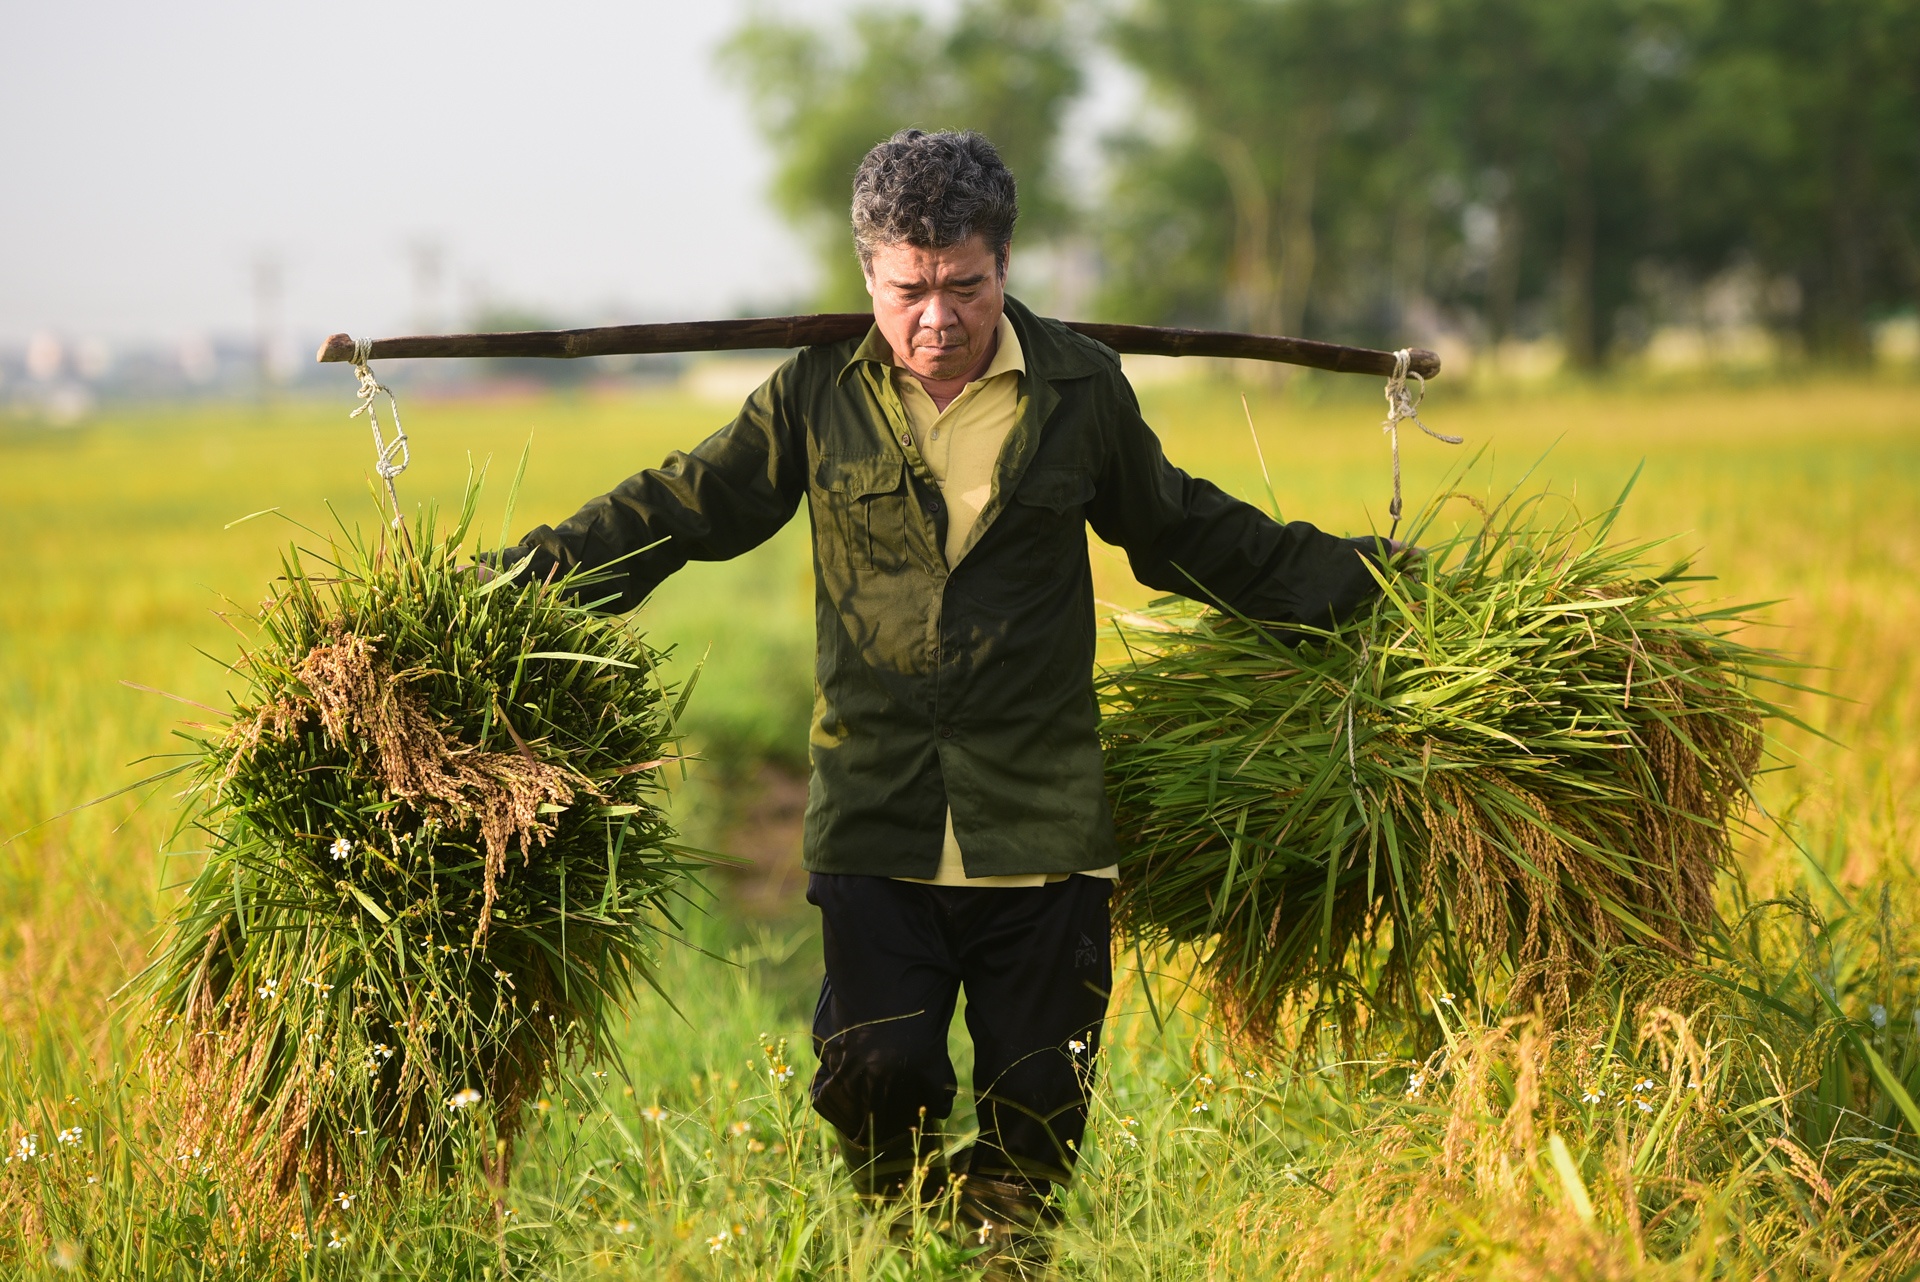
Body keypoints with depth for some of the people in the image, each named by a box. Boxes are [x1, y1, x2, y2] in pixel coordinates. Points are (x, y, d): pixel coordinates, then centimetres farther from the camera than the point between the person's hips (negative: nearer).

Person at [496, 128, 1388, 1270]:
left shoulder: (1080, 391, 4)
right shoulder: (821, 394, 3)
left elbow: (1186, 533, 19)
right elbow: (682, 509, 10)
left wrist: (1352, 578, 20)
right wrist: (529, 578, 2)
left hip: (1042, 819, 1)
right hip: (875, 819, 0)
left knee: (1040, 1102, 3)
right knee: (875, 1074, -7)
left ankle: (1005, 1249, 29)